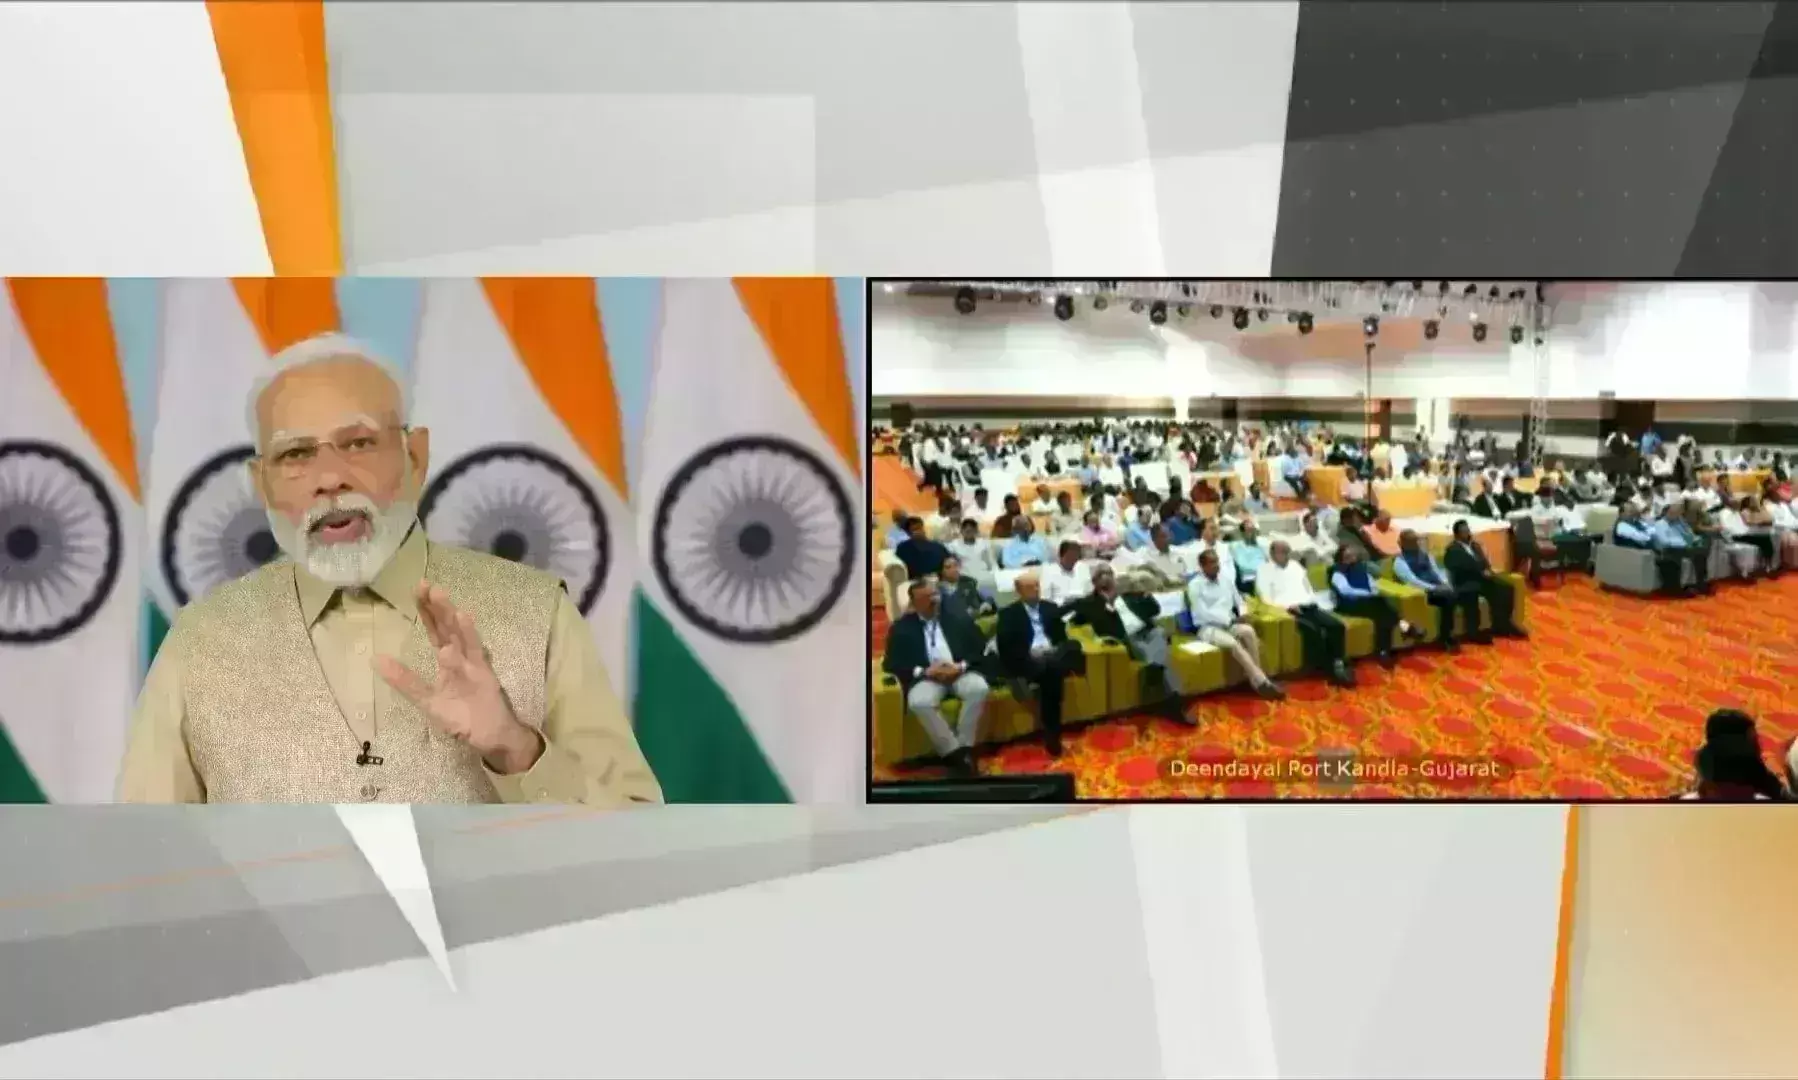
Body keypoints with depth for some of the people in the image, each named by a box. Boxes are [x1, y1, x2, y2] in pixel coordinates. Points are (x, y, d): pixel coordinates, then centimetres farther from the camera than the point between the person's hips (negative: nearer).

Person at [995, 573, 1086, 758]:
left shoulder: (1051, 608, 23)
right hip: (1027, 662, -4)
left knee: (1074, 646, -32)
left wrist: (1054, 650, -6)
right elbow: (1005, 647, -4)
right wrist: (1031, 653, -16)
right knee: (1051, 673, -38)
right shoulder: (1009, 614, 8)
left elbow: (1062, 638, 17)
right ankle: (1052, 734, -32)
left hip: (1051, 656, 4)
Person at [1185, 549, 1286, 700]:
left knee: (1249, 631, -29)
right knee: (1233, 643, -34)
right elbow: (1202, 614, -11)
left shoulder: (1226, 579, 13)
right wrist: (1230, 619, -14)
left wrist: (1243, 614, -4)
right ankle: (1261, 682, -34)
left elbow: (1240, 601, 20)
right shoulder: (1194, 585, -4)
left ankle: (1258, 678, -29)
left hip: (1230, 623, 5)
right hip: (1207, 628, -5)